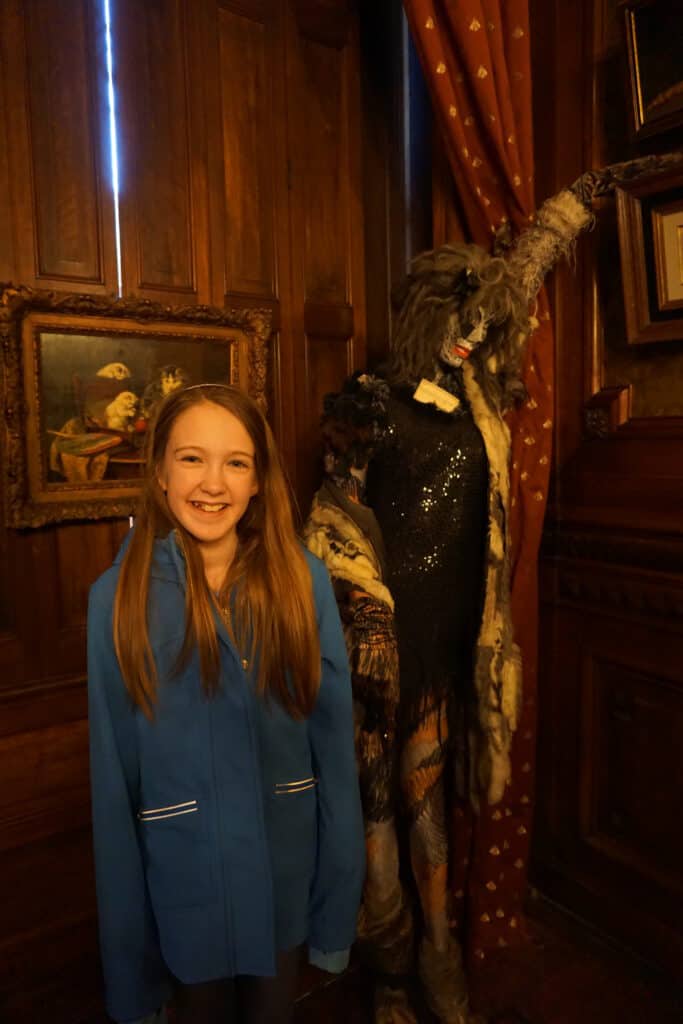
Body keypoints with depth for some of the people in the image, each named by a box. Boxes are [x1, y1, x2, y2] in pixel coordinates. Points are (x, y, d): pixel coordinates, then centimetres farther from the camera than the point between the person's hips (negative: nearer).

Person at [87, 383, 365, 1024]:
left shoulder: (302, 580, -11)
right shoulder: (119, 597, -14)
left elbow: (332, 737, -8)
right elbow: (113, 769, -8)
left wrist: (337, 883, -4)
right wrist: (126, 916, -2)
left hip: (286, 860, 2)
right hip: (183, 865, -1)